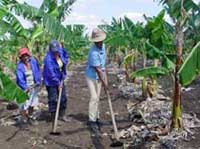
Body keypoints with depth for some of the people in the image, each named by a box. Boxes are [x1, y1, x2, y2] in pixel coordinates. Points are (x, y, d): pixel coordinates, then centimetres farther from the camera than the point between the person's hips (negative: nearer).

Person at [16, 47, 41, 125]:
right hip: (25, 88, -5)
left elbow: (38, 72, 2)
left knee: (33, 102, 21)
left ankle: (30, 115, 45)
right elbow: (20, 78, -24)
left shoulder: (33, 61, -8)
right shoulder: (20, 66, -18)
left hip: (34, 86, 5)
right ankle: (24, 119, 11)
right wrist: (25, 87, -34)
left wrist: (38, 82, -6)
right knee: (24, 104, -7)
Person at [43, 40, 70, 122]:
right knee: (53, 100, -1)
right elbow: (51, 74, -25)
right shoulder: (48, 59, -27)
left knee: (63, 98, 15)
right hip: (51, 82, -7)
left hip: (60, 79, 7)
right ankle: (53, 117, 14)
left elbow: (66, 56, 16)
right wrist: (58, 83, -17)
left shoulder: (61, 52, -9)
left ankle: (62, 115, 30)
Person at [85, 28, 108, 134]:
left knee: (97, 98, 13)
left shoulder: (103, 46, -3)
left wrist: (104, 73, 9)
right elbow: (98, 70, -25)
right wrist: (104, 83, -20)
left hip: (99, 76, 8)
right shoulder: (94, 53, -29)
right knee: (94, 97, -14)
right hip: (91, 77, -8)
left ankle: (96, 118, 23)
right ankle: (92, 121, -9)